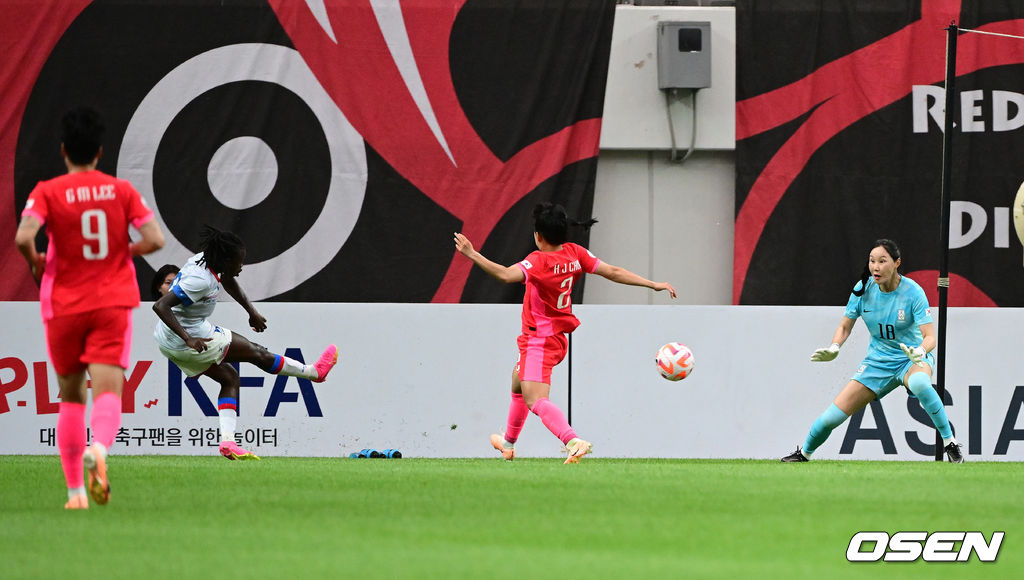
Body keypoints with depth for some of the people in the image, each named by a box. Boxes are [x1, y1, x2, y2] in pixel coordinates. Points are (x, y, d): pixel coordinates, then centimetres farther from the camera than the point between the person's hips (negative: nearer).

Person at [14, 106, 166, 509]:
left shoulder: (48, 192, -4)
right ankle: (98, 449, -44)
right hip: (113, 305, 0)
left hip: (64, 306, 0)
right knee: (108, 392, -11)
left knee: (71, 397, 15)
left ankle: (75, 489, 15)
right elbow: (154, 238, -6)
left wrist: (36, 263, 0)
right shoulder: (121, 190, 2)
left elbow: (23, 236, -20)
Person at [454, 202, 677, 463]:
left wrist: (472, 254, -42)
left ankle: (574, 441, -41)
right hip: (557, 338, 10)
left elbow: (505, 274, -41)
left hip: (539, 342, -10)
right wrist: (653, 284, 4)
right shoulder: (575, 254, -2)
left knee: (536, 401, -19)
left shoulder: (539, 262, -25)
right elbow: (613, 272, -1)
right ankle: (508, 445, 48)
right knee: (518, 384, 31)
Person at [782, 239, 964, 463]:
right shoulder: (863, 289, -8)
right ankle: (804, 453, 25)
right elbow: (845, 326, 4)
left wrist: (920, 352, -46)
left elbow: (930, 336, -23)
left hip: (912, 360, -3)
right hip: (878, 361, 4)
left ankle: (950, 443, -29)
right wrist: (834, 348, -16)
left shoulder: (912, 292, -19)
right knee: (833, 415, -5)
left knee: (919, 384, -42)